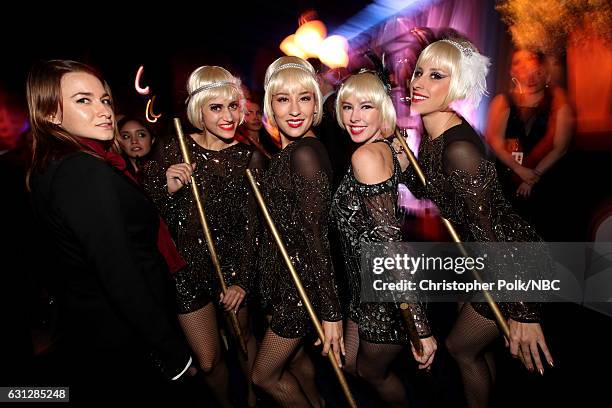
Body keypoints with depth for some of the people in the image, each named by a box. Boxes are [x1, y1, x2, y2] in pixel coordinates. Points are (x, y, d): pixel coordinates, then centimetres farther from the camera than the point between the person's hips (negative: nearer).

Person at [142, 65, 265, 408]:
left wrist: (242, 279, -9)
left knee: (244, 337, 20)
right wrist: (168, 189, -20)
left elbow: (252, 225, -5)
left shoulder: (249, 157, -6)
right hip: (186, 267, 1)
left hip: (233, 265, 0)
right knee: (208, 361, 10)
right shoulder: (174, 152, -6)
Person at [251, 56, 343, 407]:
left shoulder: (305, 152, -22)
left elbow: (316, 235, -25)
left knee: (265, 375, 10)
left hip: (304, 281, -9)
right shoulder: (288, 152, 6)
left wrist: (331, 311, -21)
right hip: (285, 275, 9)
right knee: (295, 355, 26)